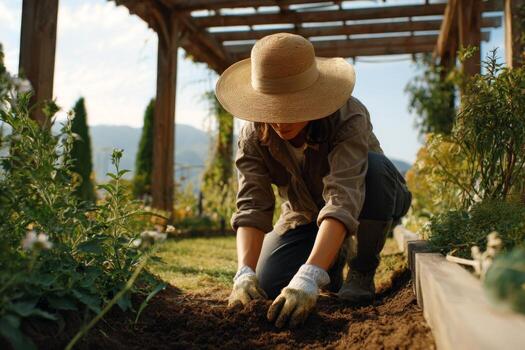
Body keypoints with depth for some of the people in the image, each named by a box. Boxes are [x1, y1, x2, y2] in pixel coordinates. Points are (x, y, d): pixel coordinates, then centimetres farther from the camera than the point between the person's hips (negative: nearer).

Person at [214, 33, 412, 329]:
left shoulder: (349, 117, -36)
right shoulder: (253, 135, -24)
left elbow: (343, 199, -48)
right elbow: (251, 206, -30)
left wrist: (309, 277, -59)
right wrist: (245, 273, -47)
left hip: (372, 202, -2)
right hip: (306, 212, 3)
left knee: (373, 167, -37)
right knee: (268, 285, -18)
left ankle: (363, 270, -12)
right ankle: (335, 255, 15)